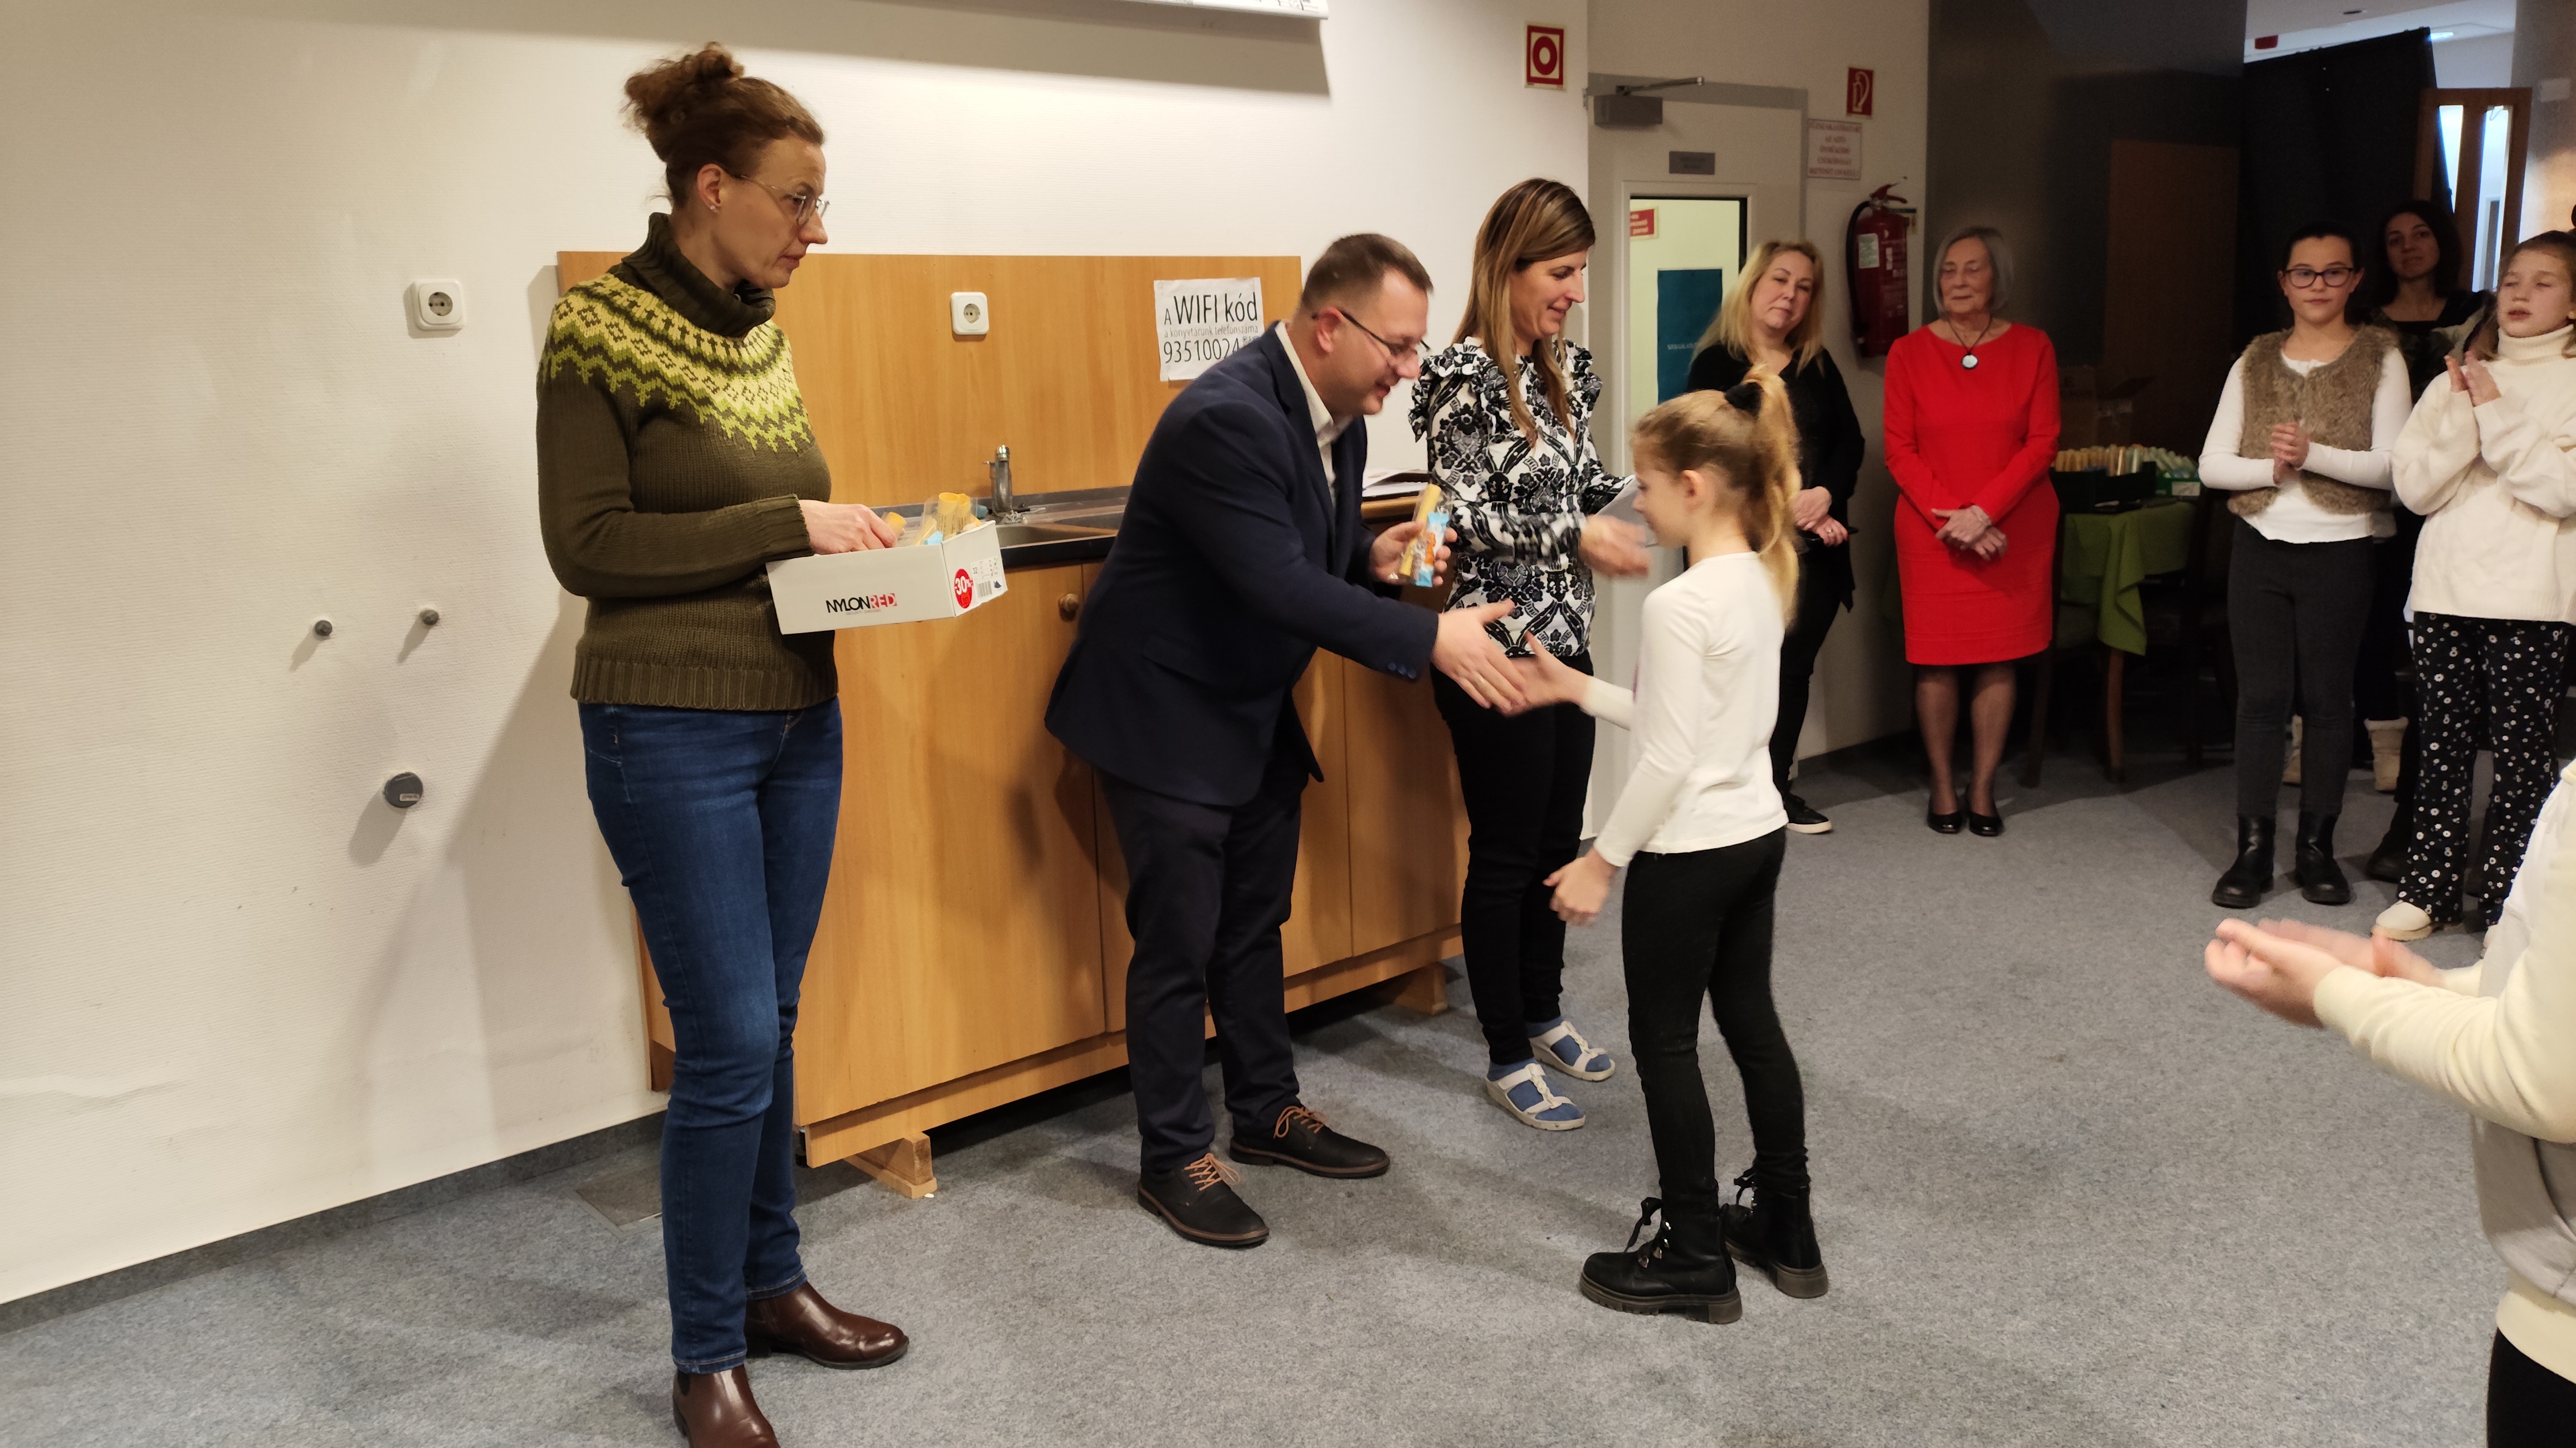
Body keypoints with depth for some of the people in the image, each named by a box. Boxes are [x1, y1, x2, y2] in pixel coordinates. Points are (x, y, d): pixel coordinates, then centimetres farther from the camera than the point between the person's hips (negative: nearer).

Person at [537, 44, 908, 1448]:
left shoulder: (761, 327, 10)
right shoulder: (601, 330, -10)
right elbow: (588, 545, -14)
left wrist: (853, 540, 0)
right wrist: (788, 525, -17)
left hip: (798, 716, 7)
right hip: (674, 732, -7)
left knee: (770, 1026, 15)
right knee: (728, 1041, -4)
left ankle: (773, 1282, 31)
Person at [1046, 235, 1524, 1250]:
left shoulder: (1335, 411, 2)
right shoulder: (1226, 418, -28)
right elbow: (1283, 586, -34)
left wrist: (1373, 555, -7)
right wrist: (1432, 639, -33)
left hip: (1253, 709, 9)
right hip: (1165, 711, -9)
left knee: (1253, 924, 18)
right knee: (1179, 942, 0)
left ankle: (1268, 1110, 34)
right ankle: (1174, 1157, 16)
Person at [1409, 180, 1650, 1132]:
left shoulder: (1565, 369, 9)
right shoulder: (1464, 375, -15)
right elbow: (1463, 517, -17)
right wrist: (1576, 538, -18)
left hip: (1563, 639, 8)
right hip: (1496, 646, -8)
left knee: (1558, 838, 18)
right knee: (1505, 854, 3)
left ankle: (1543, 1011, 36)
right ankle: (1507, 1058, 17)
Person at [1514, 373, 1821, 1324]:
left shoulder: (1680, 605, -22)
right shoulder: (1763, 579, 5)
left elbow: (1667, 760, -21)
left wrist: (1601, 861, -13)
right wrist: (1578, 690, 11)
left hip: (1689, 852, -9)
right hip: (1758, 834, 9)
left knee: (1664, 1041, 5)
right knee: (1751, 1022, 19)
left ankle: (1696, 1259, 16)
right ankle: (1786, 1231, 32)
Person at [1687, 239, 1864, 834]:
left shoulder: (1818, 365, 13)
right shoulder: (1716, 365, -2)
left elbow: (1850, 442, 7)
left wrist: (1826, 495, -14)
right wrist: (1795, 512, -13)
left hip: (1817, 547, 5)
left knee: (1795, 667, 9)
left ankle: (1777, 788, 20)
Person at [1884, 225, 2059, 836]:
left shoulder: (2031, 347, 2)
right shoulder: (1910, 352, 1)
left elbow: (2042, 442, -3)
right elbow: (1900, 449, -2)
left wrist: (1981, 512, -14)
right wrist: (1951, 515, -13)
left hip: (2013, 529, 1)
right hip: (1931, 529, 0)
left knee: (1999, 658, 4)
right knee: (1936, 659, 1)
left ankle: (1983, 787, 16)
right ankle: (1942, 786, 16)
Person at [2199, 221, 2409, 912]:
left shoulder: (2380, 358, 0)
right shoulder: (2256, 359, 7)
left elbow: (2391, 466, -9)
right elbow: (2212, 464, 2)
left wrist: (2312, 454, -23)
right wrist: (2271, 467, -15)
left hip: (2339, 551, -2)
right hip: (2260, 545, 2)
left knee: (2328, 698, 5)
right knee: (2261, 696, 3)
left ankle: (2316, 847, 16)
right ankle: (2253, 848, 8)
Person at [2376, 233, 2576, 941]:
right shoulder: (2458, 380, 14)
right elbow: (2415, 486, 3)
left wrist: (2498, 416, -10)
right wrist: (2462, 418, -8)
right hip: (2446, 590, 3)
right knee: (2442, 748, 5)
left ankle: (2507, 900, 8)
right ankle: (2430, 888, 12)